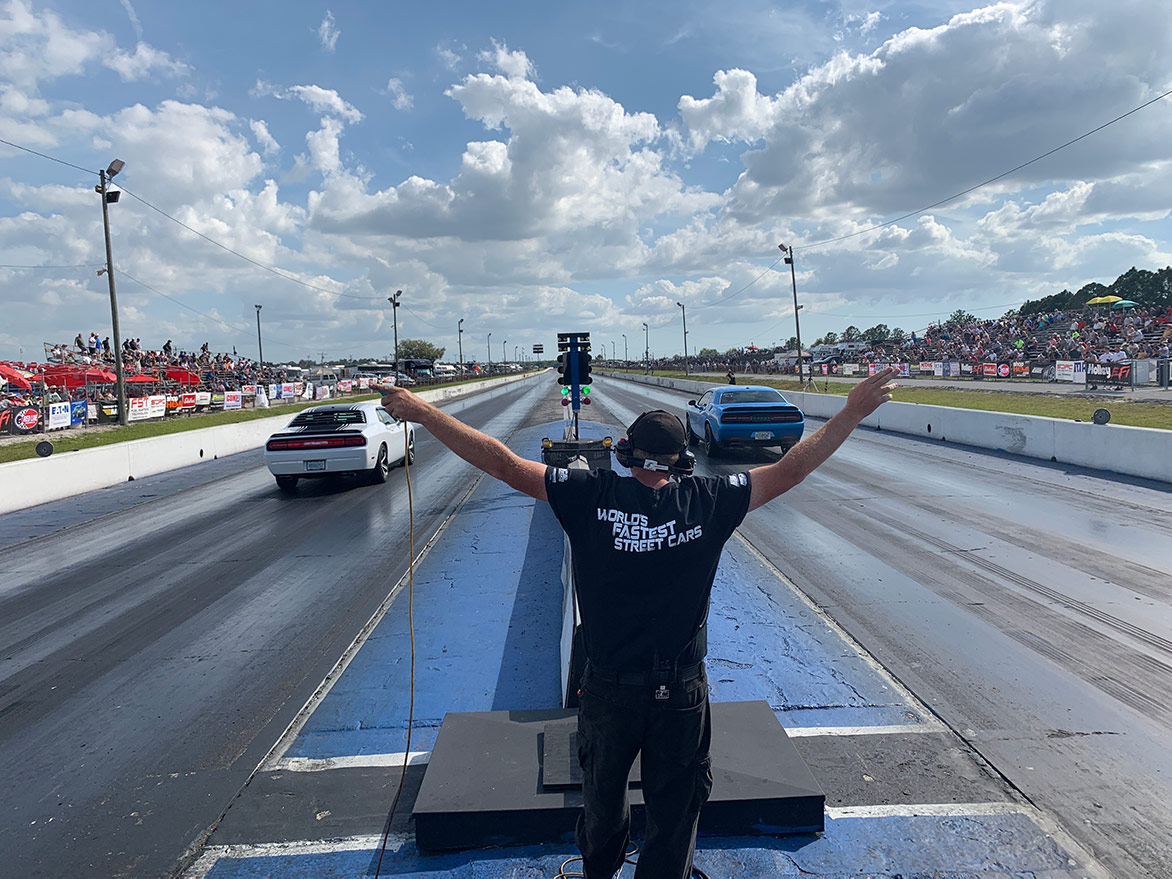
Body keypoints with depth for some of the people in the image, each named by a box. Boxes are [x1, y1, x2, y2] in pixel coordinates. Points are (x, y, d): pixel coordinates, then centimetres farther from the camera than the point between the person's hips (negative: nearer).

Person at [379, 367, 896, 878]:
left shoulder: (592, 496, -13)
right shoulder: (706, 501, -12)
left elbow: (503, 464, -13)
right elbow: (789, 471, -6)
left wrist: (421, 411, -7)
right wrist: (852, 413, 2)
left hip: (608, 688, 2)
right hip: (680, 692, -1)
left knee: (602, 794, 26)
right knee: (675, 809, 19)